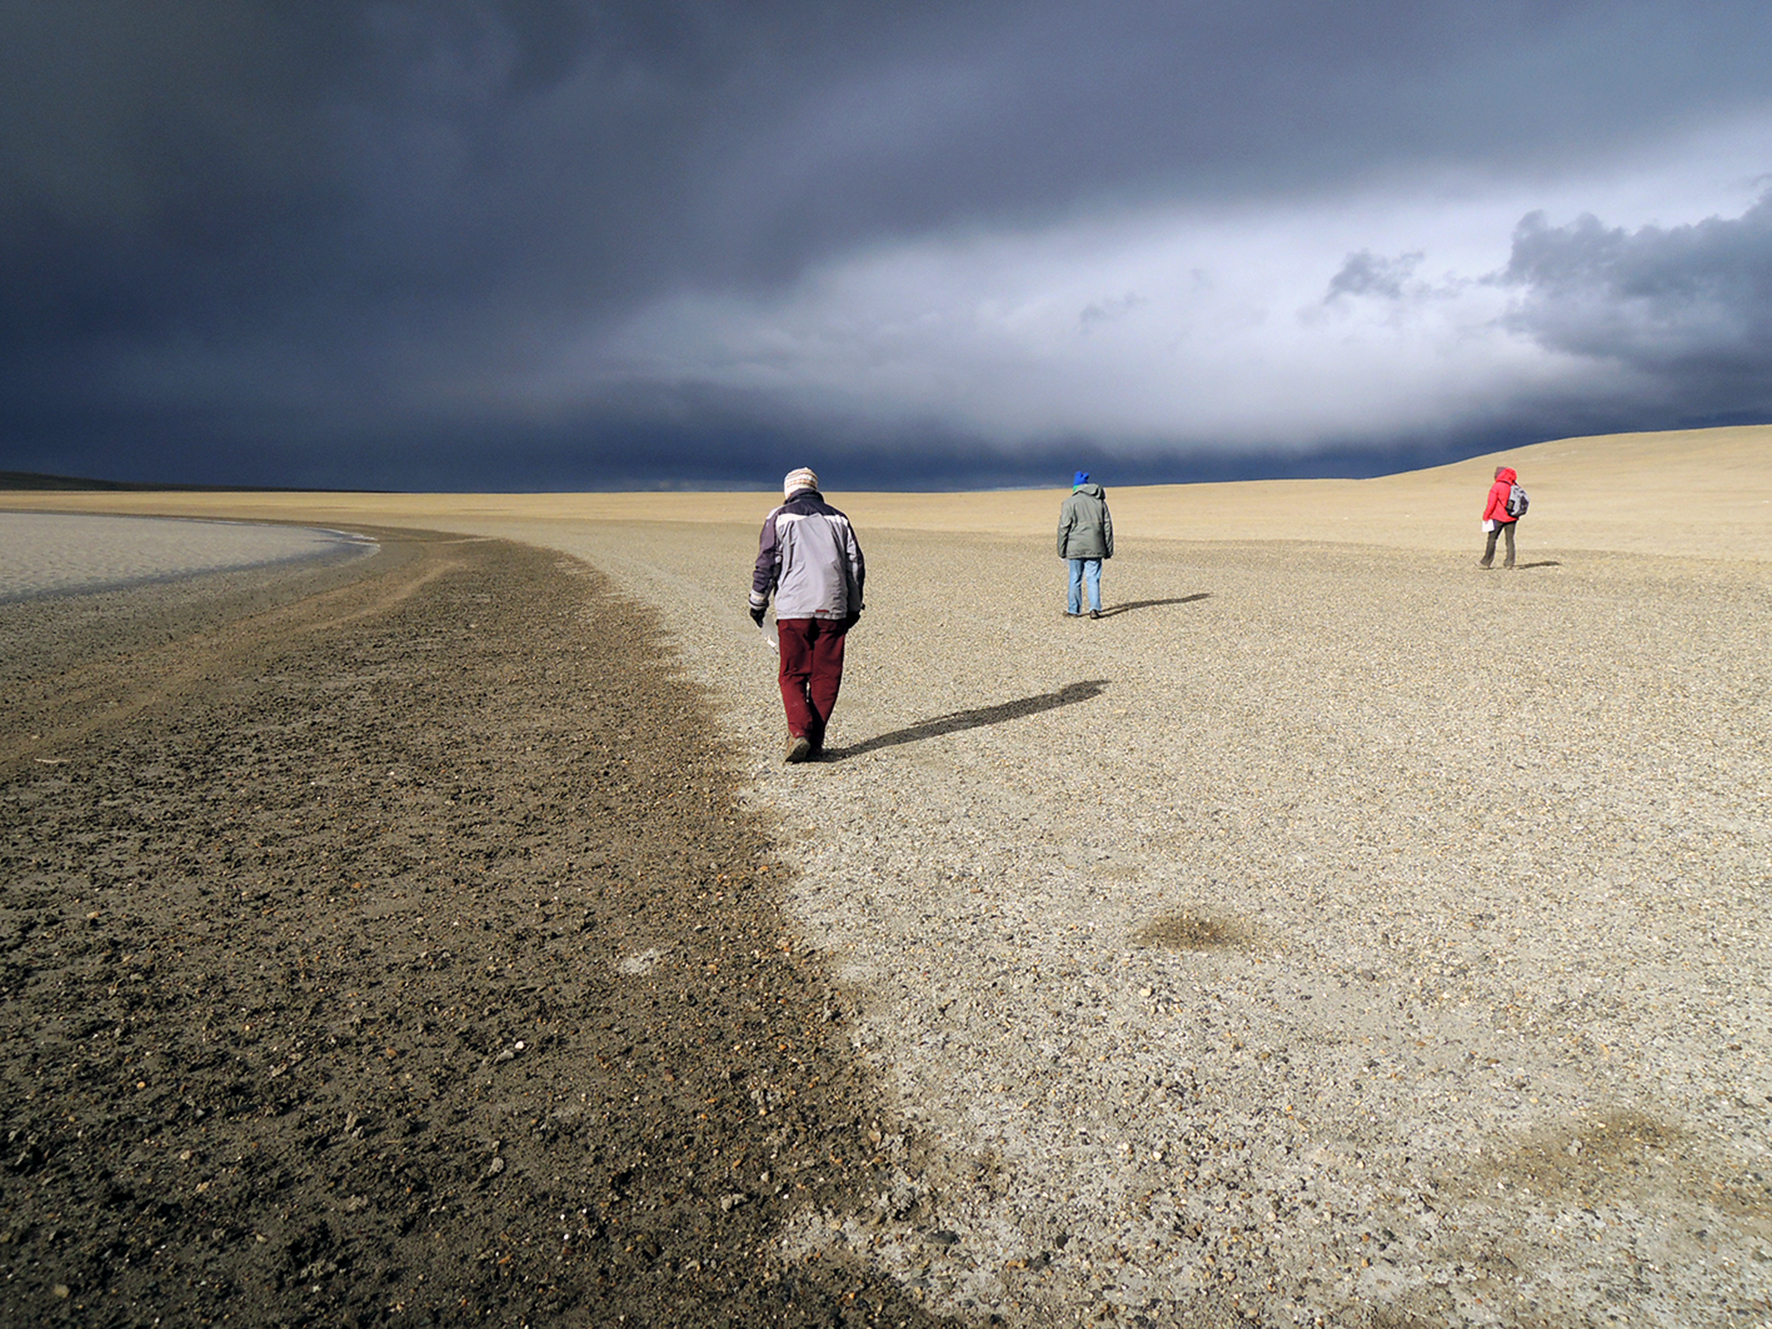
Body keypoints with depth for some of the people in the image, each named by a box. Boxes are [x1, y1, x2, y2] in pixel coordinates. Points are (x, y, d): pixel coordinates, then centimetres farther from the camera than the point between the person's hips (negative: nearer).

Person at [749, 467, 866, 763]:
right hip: (832, 609, 2)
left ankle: (799, 731, -15)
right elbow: (856, 566, 14)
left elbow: (766, 565, 0)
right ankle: (816, 742, 9)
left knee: (793, 675, 4)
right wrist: (853, 607, 21)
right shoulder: (838, 519, 13)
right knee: (825, 676, 8)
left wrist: (758, 603, 10)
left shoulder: (779, 518, 4)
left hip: (793, 608, -2)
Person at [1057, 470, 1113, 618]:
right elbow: (1108, 527, 11)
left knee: (1075, 580, 5)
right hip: (1095, 548, 3)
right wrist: (1109, 550, 14)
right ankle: (1095, 608, -8)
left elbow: (1064, 528, -4)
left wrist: (1061, 550, 2)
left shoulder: (1070, 502, -2)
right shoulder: (1100, 502, 10)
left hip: (1075, 548, -2)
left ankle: (1074, 610, 11)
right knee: (1094, 578, 4)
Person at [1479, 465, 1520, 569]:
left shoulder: (1496, 487, -9)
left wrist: (1486, 516, -4)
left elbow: (1491, 503, -11)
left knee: (1492, 538, 0)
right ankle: (1509, 562, 5)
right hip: (1512, 518, 5)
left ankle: (1486, 561, 1)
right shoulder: (1514, 487, 8)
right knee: (1510, 539, 7)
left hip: (1498, 517, -5)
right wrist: (1516, 515, 23)